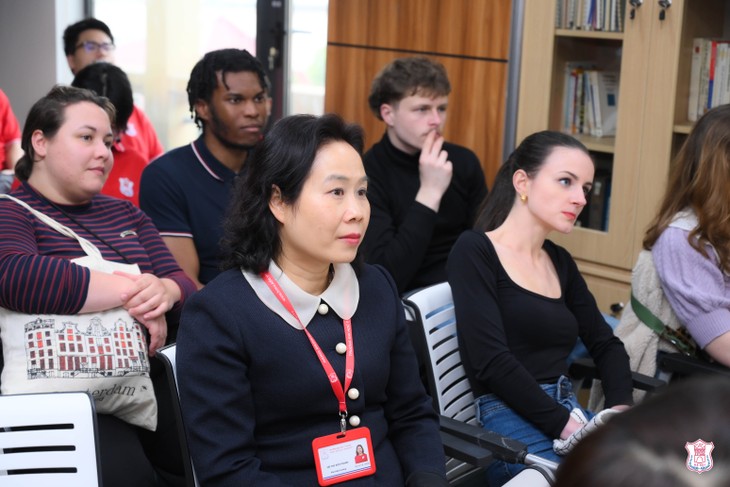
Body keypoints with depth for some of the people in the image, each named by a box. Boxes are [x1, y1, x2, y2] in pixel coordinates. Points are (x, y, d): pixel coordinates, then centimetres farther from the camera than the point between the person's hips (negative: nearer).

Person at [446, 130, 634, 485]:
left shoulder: (560, 262, 17)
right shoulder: (475, 251, -5)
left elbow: (606, 345, 19)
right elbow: (492, 361, -15)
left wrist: (621, 410, -1)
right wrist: (568, 427, -19)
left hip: (571, 415, 7)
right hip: (508, 422, -7)